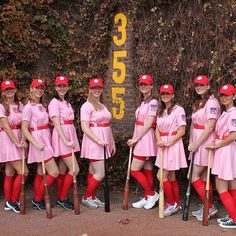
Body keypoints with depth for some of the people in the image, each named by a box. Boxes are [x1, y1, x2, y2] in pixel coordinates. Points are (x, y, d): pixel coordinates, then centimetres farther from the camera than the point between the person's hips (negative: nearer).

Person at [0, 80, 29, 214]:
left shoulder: (20, 105, 10)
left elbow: (23, 125, 1)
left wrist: (23, 140, -14)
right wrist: (16, 142, -18)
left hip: (18, 140, 6)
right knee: (23, 172, -10)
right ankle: (13, 201, 3)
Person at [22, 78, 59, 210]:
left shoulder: (42, 106, 13)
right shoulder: (29, 107, -11)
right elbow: (24, 129, -15)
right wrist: (36, 144, -23)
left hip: (46, 139, 8)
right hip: (38, 141, -8)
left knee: (41, 173, 11)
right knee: (54, 172, -9)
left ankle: (37, 201, 20)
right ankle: (37, 199, 2)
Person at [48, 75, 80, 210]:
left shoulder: (66, 102, 17)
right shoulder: (54, 103, -9)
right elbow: (57, 124, -16)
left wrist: (70, 140, 9)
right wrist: (66, 141, -23)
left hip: (69, 137, 8)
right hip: (61, 138, -8)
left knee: (63, 170, 11)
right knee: (75, 169, -10)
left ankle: (61, 199, 17)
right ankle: (63, 198, 1)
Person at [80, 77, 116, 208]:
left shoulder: (103, 106, 17)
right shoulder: (87, 106, -8)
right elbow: (85, 128, -15)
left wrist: (112, 143, 16)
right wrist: (98, 140, -23)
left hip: (104, 143, 7)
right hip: (93, 142, -7)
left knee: (93, 171, 12)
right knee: (100, 174, -7)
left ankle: (92, 196, 20)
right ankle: (86, 197, 8)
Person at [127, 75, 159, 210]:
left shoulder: (153, 102, -11)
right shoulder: (141, 102, 16)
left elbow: (148, 124, -16)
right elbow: (138, 122, 13)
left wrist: (136, 139, -12)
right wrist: (134, 138, 2)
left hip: (146, 138, -8)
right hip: (140, 139, 8)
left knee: (134, 170, -7)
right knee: (147, 171, 10)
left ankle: (152, 194, 5)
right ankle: (147, 198, 16)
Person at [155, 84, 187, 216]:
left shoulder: (179, 110, -9)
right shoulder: (161, 111, 14)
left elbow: (182, 131, -13)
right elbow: (157, 128, 12)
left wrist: (168, 142, -18)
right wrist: (159, 141, -7)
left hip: (173, 144, -7)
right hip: (163, 146, 7)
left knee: (161, 176, -9)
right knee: (171, 177, 12)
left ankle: (172, 204, 5)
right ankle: (177, 204, 22)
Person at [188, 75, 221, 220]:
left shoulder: (211, 102, -13)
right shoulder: (198, 102, 15)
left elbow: (210, 127, -18)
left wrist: (196, 144, -15)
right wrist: (191, 142, 4)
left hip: (206, 142, -8)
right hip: (197, 143, 8)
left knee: (194, 177, -6)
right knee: (203, 177, 11)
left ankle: (210, 207, 3)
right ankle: (208, 207, 19)